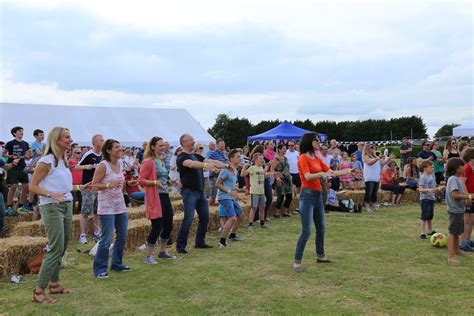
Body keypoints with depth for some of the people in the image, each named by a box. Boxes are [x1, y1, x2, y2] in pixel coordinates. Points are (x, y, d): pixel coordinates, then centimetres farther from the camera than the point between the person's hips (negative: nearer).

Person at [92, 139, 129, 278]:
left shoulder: (120, 163, 8)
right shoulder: (102, 166, -13)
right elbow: (94, 184, -13)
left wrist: (124, 183, 4)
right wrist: (109, 185, -26)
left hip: (120, 206, 8)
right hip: (107, 207, -8)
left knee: (122, 236, 13)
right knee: (106, 239, -6)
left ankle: (117, 264, 29)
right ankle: (100, 269, 6)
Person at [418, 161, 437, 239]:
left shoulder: (432, 176, 9)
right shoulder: (423, 177, -15)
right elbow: (420, 189, -22)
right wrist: (429, 190, -34)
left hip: (431, 198, 8)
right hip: (424, 199, -8)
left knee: (430, 216, 18)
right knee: (424, 216, -8)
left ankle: (430, 231, 33)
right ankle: (422, 233, -3)